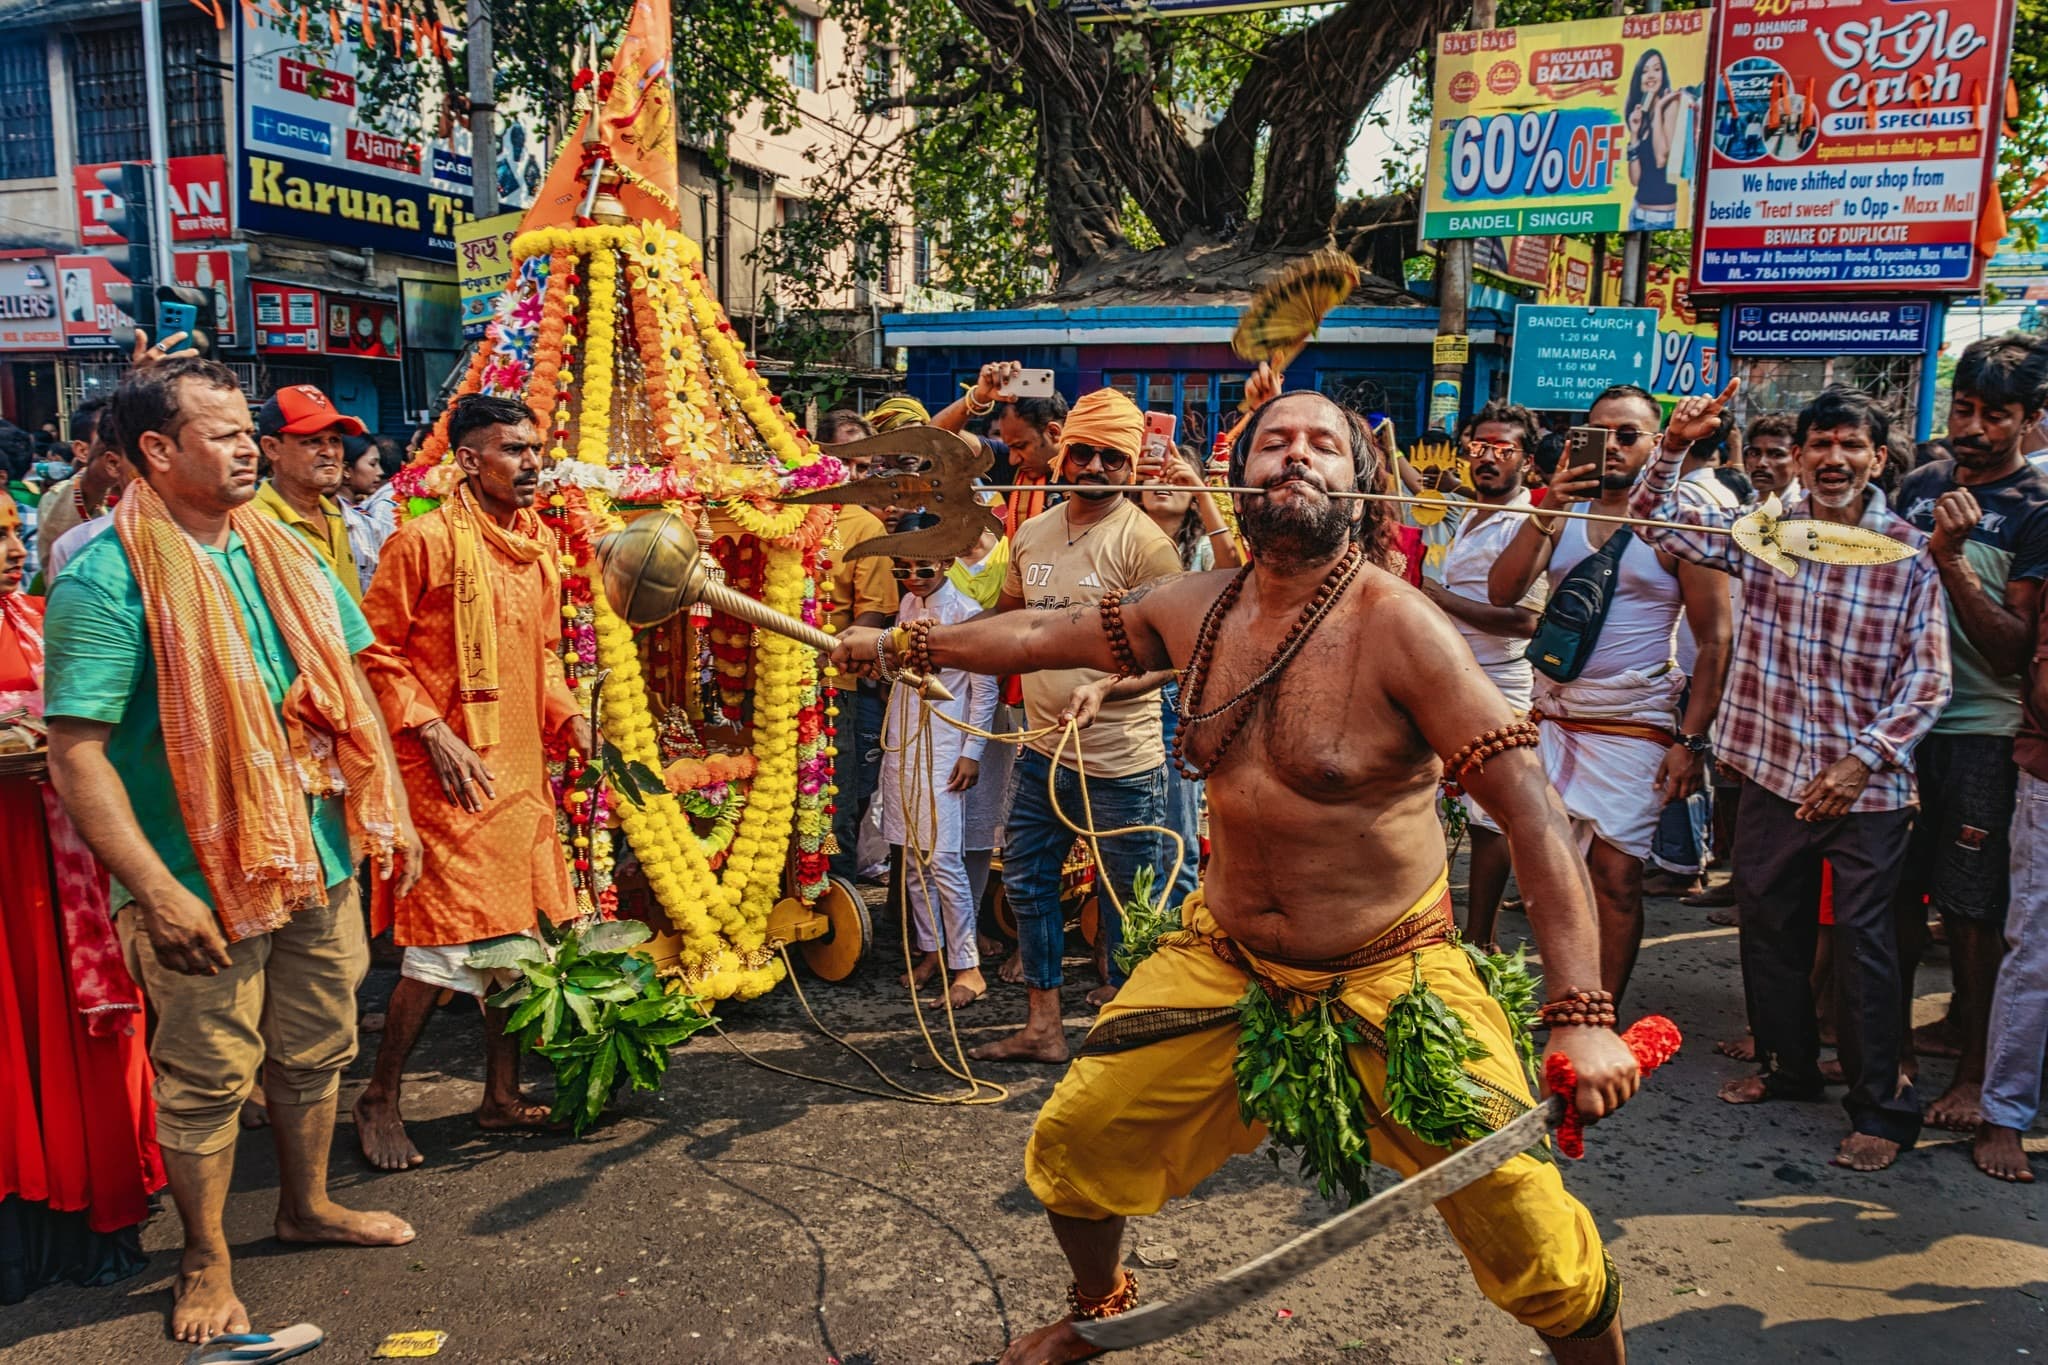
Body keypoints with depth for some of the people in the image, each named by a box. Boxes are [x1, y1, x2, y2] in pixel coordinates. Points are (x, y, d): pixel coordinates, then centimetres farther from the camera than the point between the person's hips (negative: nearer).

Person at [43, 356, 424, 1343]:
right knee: (207, 1078, 10)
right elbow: (75, 753, -19)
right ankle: (205, 1262, 31)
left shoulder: (283, 554, 5)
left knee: (317, 1049, 20)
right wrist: (156, 891, -23)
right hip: (202, 884, -6)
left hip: (318, 859, 6)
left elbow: (349, 688, 13)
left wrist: (390, 811, 8)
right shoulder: (106, 580, -16)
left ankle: (306, 1204, 42)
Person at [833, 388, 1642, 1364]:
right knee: (1071, 1142, 8)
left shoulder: (1397, 625, -19)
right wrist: (902, 643, 23)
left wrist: (1581, 1016, -27)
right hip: (1222, 969, 5)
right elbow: (1044, 635, 14)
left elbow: (1533, 817, -20)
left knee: (1530, 1243, -10)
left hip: (1390, 982, -4)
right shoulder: (1195, 608, -3)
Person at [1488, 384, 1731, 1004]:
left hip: (1634, 728, -4)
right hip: (1552, 716, 4)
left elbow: (1715, 640, -4)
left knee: (1617, 877, -2)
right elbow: (1501, 593, -3)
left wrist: (1691, 739, -11)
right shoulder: (1563, 511, 9)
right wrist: (1544, 513, -14)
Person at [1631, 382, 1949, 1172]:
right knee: (1769, 928, 15)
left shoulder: (1911, 553, -8)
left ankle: (1881, 1107, 17)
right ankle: (1787, 1065, 36)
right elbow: (1654, 519, 3)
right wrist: (1673, 447, -14)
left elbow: (1927, 680, -8)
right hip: (1773, 772, 4)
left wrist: (1862, 760, -17)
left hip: (1866, 786, -3)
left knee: (1863, 945, 2)